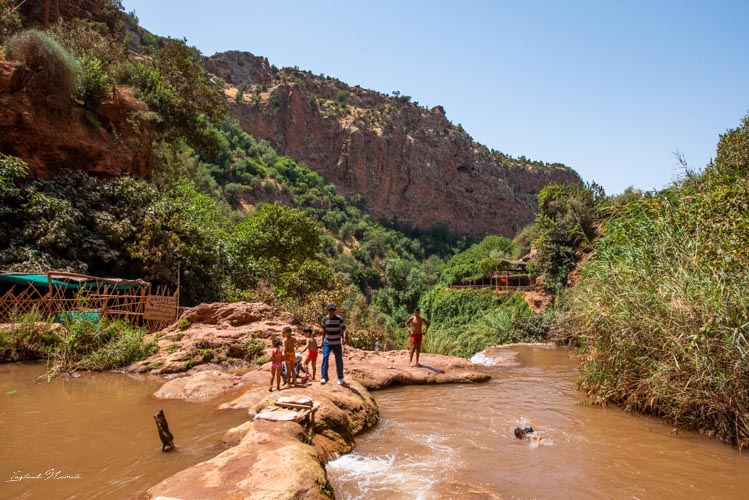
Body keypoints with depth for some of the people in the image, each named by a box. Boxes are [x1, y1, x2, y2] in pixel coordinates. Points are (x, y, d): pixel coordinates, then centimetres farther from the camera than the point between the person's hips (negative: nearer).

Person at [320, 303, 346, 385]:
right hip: (327, 342, 2)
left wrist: (344, 339, -30)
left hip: (337, 343, -2)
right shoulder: (325, 319, -1)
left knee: (339, 360, 3)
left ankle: (340, 378, 18)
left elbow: (343, 330, -12)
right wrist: (322, 340, 13)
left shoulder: (339, 319, -11)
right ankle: (324, 377, -8)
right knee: (325, 358, -13)